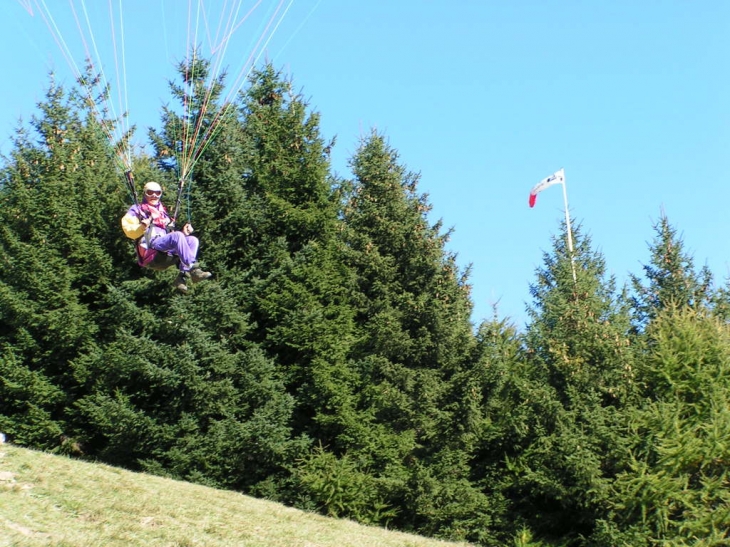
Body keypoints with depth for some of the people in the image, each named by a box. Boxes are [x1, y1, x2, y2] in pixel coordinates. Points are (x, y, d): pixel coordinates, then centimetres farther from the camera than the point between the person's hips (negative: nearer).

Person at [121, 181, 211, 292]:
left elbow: (171, 237, 26)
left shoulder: (163, 213, 33)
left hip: (167, 251, 6)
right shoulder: (137, 210, 17)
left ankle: (183, 277, -31)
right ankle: (193, 270, -42)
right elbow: (129, 231, 1)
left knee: (193, 240, -18)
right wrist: (142, 227, -18)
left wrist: (184, 232, 8)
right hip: (150, 248, -6)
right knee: (177, 236, -31)